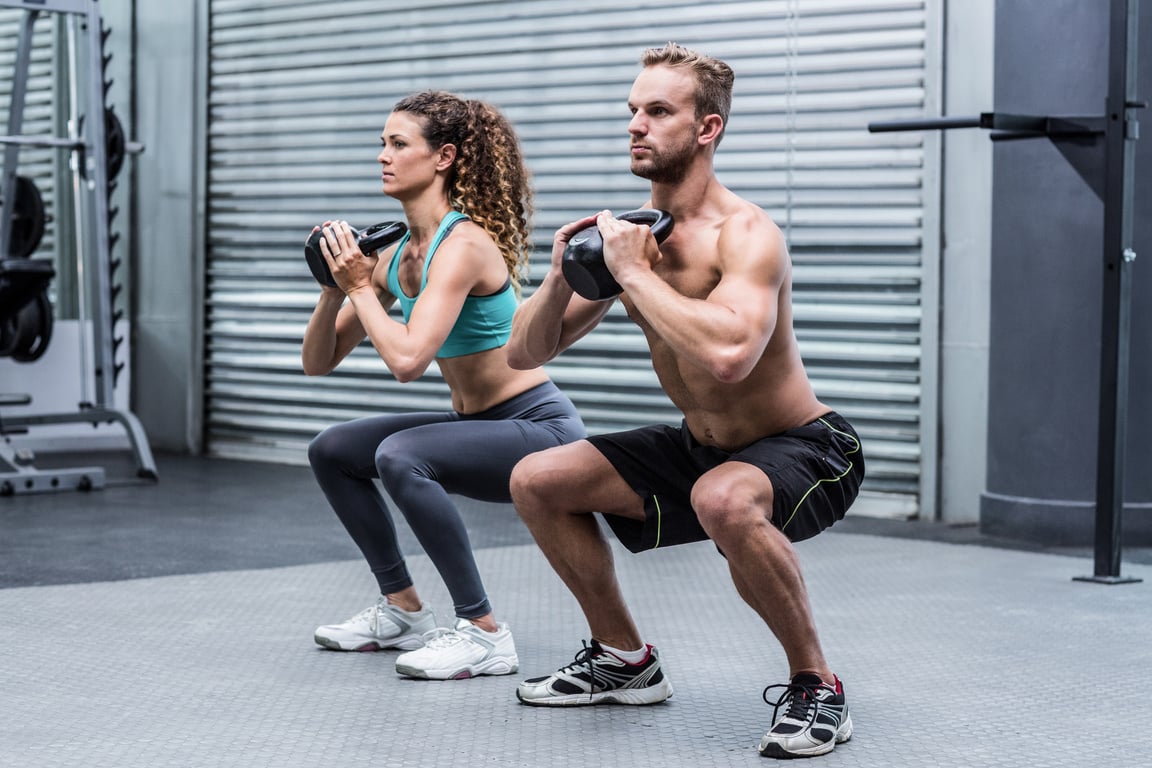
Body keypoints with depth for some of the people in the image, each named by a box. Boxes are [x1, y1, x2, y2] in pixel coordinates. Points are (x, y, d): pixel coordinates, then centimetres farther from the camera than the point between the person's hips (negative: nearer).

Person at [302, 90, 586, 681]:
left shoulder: (463, 244, -21)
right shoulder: (397, 254, 5)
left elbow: (407, 360, -33)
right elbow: (318, 362, 8)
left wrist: (362, 287, -19)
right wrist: (336, 284, -8)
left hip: (540, 430, -9)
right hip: (477, 425, 9)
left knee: (399, 456, -31)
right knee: (331, 451, 10)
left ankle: (483, 633, -19)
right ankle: (403, 610, 18)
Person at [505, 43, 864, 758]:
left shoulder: (745, 234, -24)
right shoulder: (629, 232, -1)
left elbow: (728, 353, -45)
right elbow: (525, 353, 3)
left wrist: (633, 273, -32)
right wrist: (562, 278, -17)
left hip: (806, 450, -8)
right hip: (701, 447, 8)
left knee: (722, 500, -40)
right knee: (536, 481, 3)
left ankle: (817, 685, -18)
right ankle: (626, 660, 20)